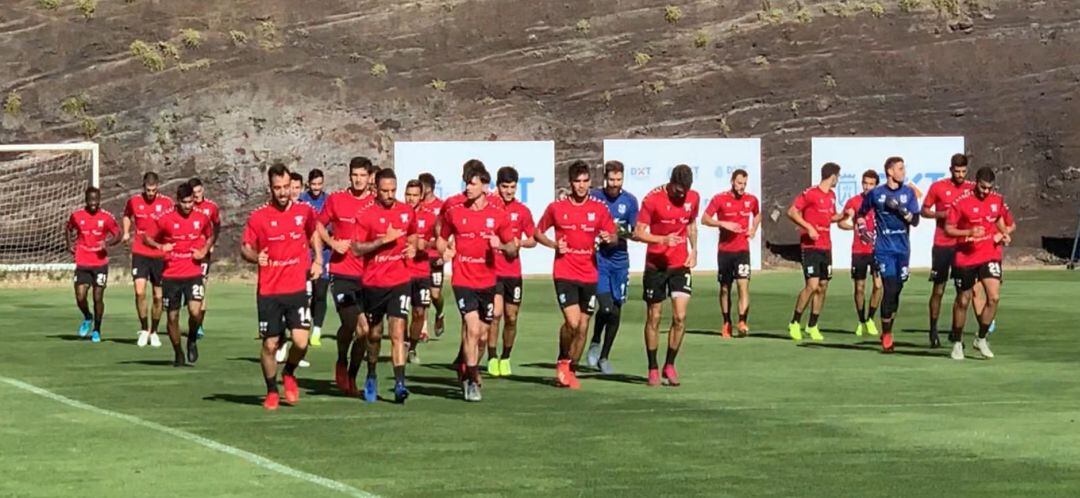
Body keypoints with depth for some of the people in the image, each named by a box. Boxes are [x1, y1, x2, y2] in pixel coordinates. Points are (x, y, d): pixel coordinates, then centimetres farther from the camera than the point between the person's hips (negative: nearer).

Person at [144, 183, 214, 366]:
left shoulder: (202, 218, 1)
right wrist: (160, 246, -17)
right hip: (171, 275, 0)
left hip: (193, 274, 0)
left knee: (195, 312, -19)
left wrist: (204, 251, 1)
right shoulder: (165, 219, -5)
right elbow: (147, 237, 3)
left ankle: (192, 340, 11)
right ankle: (178, 353, 26)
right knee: (172, 317, 6)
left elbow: (210, 236, 20)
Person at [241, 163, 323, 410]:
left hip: (297, 288, 1)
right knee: (270, 344, 2)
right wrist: (255, 257, -18)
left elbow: (314, 233, 23)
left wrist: (318, 260, 11)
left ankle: (289, 374, 21)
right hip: (269, 291, -1)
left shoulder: (304, 211, 3)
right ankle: (271, 392, 23)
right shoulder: (258, 217, -4)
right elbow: (245, 247, 4)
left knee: (301, 342, -11)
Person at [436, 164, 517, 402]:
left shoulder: (498, 215, 0)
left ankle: (469, 371, 34)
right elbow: (442, 238, 14)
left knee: (481, 335, 11)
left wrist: (501, 245, -16)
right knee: (472, 329, -16)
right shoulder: (453, 212, 0)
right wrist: (445, 251, -7)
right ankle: (472, 382, -9)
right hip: (463, 281, -2)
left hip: (487, 281, 2)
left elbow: (513, 248, 6)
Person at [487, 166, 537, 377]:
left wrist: (519, 242, -8)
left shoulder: (522, 211, 5)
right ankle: (492, 358, -5)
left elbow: (533, 240, 12)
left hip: (513, 272, 3)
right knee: (496, 313, -15)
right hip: (492, 270, -3)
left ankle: (505, 358, 24)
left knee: (511, 318, 8)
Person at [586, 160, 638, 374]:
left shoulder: (629, 201, 2)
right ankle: (595, 342, 13)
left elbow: (636, 233, 6)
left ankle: (604, 357, 20)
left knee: (617, 310, 6)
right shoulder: (593, 197, -3)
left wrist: (622, 232, -14)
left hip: (620, 259, 3)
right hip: (598, 258, -3)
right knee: (606, 306, -16)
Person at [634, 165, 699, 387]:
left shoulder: (693, 198, 1)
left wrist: (694, 250, 8)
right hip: (655, 265, -3)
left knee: (680, 316, -8)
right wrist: (662, 239, -27)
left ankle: (670, 365, 8)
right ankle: (653, 369, 15)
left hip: (681, 264, 3)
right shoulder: (653, 199, -13)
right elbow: (639, 232, -13)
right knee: (653, 318, 5)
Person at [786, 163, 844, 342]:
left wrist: (843, 215, 11)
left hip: (826, 247, 8)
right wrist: (808, 227, -21)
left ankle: (812, 326, 14)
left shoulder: (832, 196, 14)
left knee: (823, 287, 6)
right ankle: (795, 323, -1)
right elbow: (792, 212, -13)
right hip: (810, 246, -8)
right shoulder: (810, 193, -11)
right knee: (812, 285, -14)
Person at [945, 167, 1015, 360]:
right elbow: (948, 228, -8)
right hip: (966, 257, -2)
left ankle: (981, 339, 4)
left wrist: (1004, 233, -4)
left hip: (990, 255, 2)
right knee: (963, 301, 7)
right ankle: (957, 342, 25)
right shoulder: (962, 202, -8)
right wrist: (968, 232, -22)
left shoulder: (998, 201, 3)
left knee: (994, 297, -14)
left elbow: (1010, 224, 17)